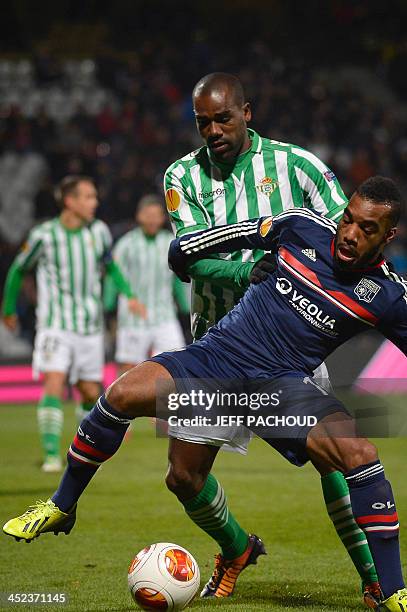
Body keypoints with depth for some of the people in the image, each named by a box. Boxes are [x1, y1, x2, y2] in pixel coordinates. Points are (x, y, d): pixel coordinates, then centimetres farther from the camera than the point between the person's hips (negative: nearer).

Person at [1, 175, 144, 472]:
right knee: (54, 386, -19)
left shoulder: (99, 231, 0)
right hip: (55, 325, -3)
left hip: (90, 327, 4)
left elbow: (110, 265, 19)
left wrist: (128, 294, 5)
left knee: (91, 393, 9)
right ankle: (51, 455, -16)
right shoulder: (44, 235, -9)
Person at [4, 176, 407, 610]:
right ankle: (61, 507, 4)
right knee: (122, 395, -21)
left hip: (282, 383, -1)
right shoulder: (302, 227, -1)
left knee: (361, 455, -27)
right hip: (218, 355, 1)